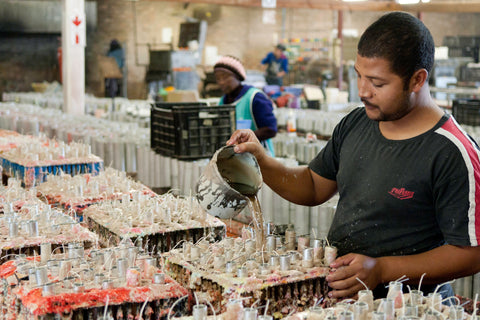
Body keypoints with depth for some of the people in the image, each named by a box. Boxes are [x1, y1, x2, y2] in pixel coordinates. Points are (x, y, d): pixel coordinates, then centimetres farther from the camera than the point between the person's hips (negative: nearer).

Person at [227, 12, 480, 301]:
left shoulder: (452, 154, -15)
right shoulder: (355, 124, 8)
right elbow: (314, 187, 19)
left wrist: (380, 270, -21)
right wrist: (261, 161, 2)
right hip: (334, 292, 6)